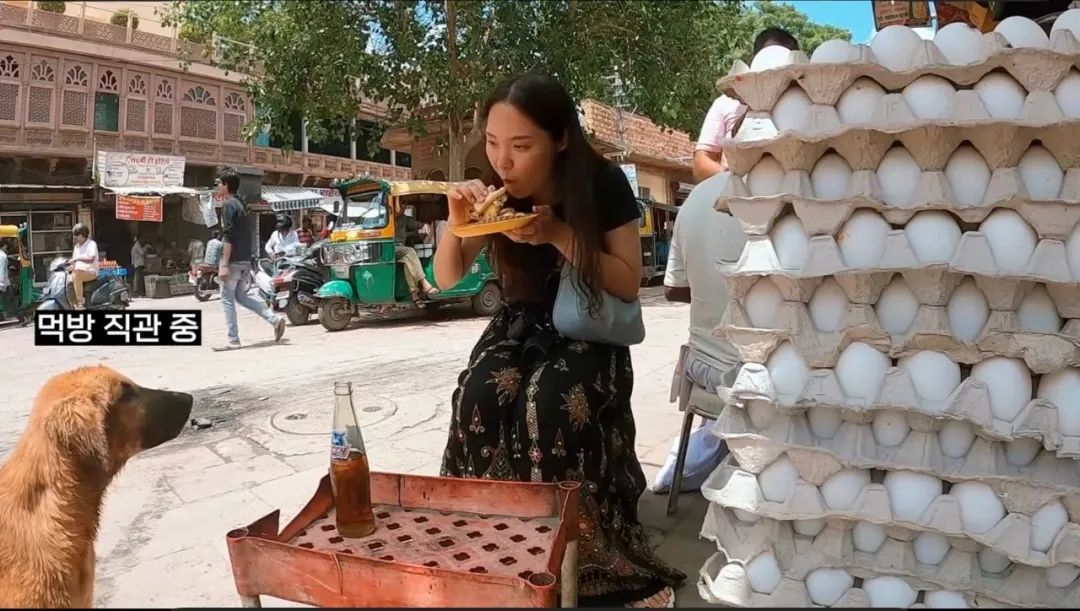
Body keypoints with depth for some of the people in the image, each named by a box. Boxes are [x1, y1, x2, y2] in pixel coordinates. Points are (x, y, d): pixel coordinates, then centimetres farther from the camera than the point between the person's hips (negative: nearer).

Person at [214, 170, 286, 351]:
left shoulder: (228, 205, -12)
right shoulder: (239, 204, 16)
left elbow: (228, 237, -19)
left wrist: (224, 264, -21)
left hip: (234, 260, -9)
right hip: (245, 259, 9)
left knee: (227, 299, -1)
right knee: (241, 296, 16)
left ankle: (233, 340, 3)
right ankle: (275, 319, 6)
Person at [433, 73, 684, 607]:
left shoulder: (603, 184, -16)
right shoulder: (497, 189, -6)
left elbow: (629, 285, -15)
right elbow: (446, 278, 0)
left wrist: (559, 234, -27)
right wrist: (457, 222, -21)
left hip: (591, 332, -3)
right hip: (523, 324, 3)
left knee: (550, 403, -33)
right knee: (480, 397, -28)